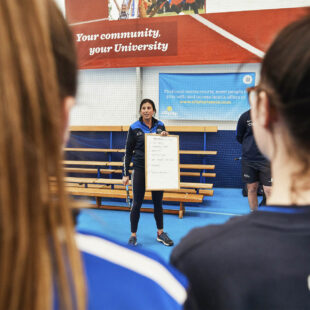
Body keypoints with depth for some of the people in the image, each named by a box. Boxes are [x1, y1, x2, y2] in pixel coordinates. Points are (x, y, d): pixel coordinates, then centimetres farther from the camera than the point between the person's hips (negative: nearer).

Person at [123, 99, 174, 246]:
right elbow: (128, 152, -1)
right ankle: (133, 235, 17)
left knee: (158, 202, 12)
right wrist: (126, 174, -4)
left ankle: (160, 233, 27)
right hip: (140, 169, -3)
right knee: (137, 203, 2)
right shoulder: (134, 128, -5)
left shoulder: (160, 125, 4)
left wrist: (165, 137, -9)